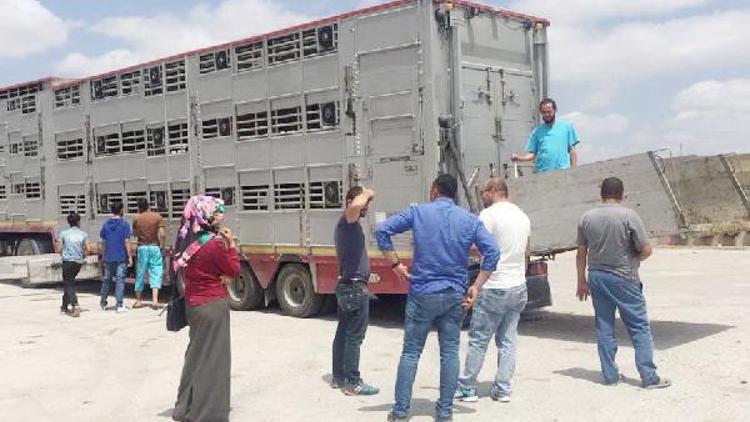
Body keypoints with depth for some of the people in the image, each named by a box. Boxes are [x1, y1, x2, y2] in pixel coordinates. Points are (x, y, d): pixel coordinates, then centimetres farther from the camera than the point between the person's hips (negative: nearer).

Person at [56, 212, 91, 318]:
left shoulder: (64, 233, -3)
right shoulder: (84, 234, 2)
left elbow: (58, 249, -4)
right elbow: (88, 250, -1)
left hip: (68, 261, -3)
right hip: (79, 262, 3)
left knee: (69, 284, -3)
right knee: (69, 282, 19)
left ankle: (75, 305, -22)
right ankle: (64, 307, 28)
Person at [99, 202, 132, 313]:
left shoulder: (106, 224, 5)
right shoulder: (124, 224, -8)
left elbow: (103, 241, 9)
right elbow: (127, 242, -10)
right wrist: (130, 257, -6)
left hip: (108, 257, 4)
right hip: (121, 257, -4)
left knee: (107, 279, 16)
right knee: (120, 280, -2)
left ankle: (103, 303, 27)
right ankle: (119, 305, -4)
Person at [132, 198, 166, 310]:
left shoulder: (137, 219, 1)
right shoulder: (157, 217, -4)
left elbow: (135, 233, 12)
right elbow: (161, 234, -11)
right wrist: (161, 246, 2)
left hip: (142, 247, 2)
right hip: (155, 247, -2)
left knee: (140, 274, 11)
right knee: (156, 273, -1)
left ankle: (138, 300, 19)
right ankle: (155, 300, -14)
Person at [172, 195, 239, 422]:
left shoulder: (189, 241, 3)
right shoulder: (214, 243, -20)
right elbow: (234, 271, -9)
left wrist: (219, 276, -4)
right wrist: (231, 244, -4)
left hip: (193, 303, 8)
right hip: (213, 305, -8)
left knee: (196, 353, 20)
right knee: (213, 357, 2)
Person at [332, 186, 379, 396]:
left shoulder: (345, 225, 17)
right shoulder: (348, 221, -14)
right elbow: (355, 205, -38)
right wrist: (366, 193, -18)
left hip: (346, 285, 10)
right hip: (355, 287, -10)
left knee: (343, 334, 15)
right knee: (354, 337, -6)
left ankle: (339, 377, 22)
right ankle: (353, 383, -2)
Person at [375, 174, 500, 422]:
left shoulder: (418, 213, 0)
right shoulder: (470, 220, 3)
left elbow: (382, 230, -6)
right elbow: (492, 252, -6)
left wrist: (395, 264, -1)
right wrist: (476, 287, -3)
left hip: (422, 295, -1)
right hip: (454, 297, 1)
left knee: (411, 352, 7)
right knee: (449, 353, 10)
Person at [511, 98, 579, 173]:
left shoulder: (567, 126, 7)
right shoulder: (537, 131, 10)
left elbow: (572, 150, 7)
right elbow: (532, 154, 8)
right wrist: (518, 158, -10)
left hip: (563, 172, -1)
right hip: (542, 174, 1)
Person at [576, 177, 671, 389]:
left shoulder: (586, 218, 1)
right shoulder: (629, 216, -12)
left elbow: (581, 254, 5)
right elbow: (646, 250, -11)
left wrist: (582, 281, 14)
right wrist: (633, 260, 10)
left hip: (596, 277, 4)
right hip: (623, 279, -4)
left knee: (604, 328, 10)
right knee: (639, 327, 4)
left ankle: (610, 375, 15)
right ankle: (649, 377, 4)